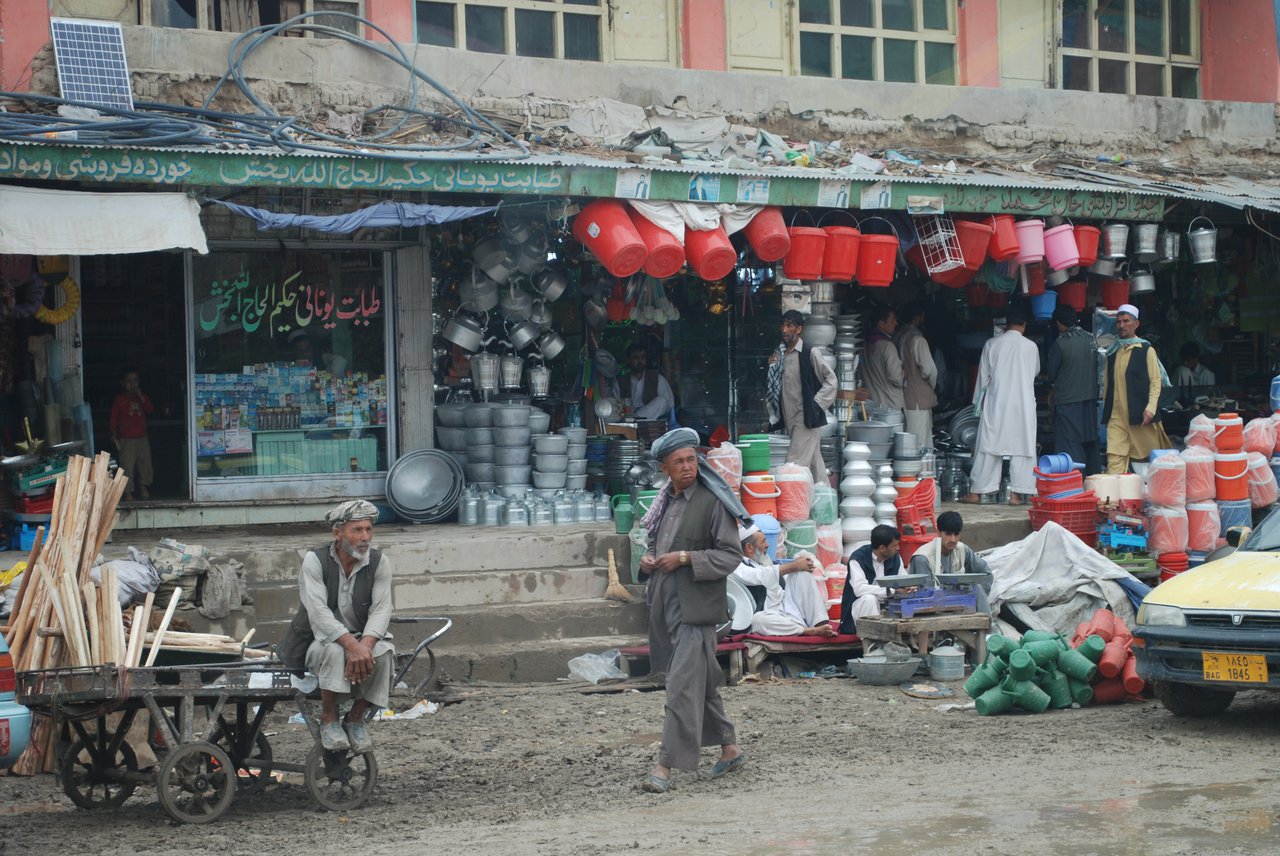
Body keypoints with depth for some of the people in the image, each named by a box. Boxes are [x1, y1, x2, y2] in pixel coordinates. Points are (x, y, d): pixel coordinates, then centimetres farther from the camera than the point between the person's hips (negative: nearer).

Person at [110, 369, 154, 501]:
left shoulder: (142, 397, 11)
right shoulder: (119, 400, 2)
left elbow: (150, 410, -6)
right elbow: (114, 419, 0)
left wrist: (140, 396, -12)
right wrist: (114, 437, -8)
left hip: (142, 438, 3)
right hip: (126, 439, -3)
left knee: (145, 463, 8)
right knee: (127, 466, -5)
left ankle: (143, 486, 29)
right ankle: (128, 492, 2)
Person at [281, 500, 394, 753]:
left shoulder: (379, 562, -3)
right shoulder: (315, 561, -12)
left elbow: (381, 609, -11)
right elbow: (318, 611, -24)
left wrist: (366, 644, -32)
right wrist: (352, 645, -38)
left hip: (362, 639, 3)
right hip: (320, 639, -3)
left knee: (384, 652, -29)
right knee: (334, 652, -36)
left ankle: (356, 718, -9)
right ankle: (328, 719, -17)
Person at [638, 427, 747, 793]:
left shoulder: (712, 502, -8)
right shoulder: (665, 502, 14)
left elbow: (731, 555, -10)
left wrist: (685, 558, -18)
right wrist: (648, 560, 5)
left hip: (695, 608, -8)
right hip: (666, 604, 8)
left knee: (683, 685, -10)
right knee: (701, 682, 16)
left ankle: (666, 766, -11)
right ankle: (730, 749, 28)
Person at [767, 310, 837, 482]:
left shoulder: (810, 353, -6)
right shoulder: (780, 355, 13)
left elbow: (830, 379, -5)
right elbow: (775, 385, 19)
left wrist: (816, 403, -10)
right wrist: (772, 367, 2)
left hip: (806, 418, -7)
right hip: (790, 419, 7)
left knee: (794, 464, -14)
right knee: (814, 462, 11)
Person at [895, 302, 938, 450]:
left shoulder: (897, 336, 8)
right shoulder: (917, 339, -15)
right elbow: (929, 369, -18)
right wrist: (932, 386, 0)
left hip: (902, 397, 8)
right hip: (919, 399, -8)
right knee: (921, 444, -5)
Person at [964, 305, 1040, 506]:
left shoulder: (992, 344, -2)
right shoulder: (1031, 347, -4)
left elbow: (983, 376, 3)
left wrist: (979, 402, 13)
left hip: (995, 403, 1)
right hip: (1022, 404, -1)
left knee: (988, 446, 6)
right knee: (1021, 447, 4)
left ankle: (976, 492, 7)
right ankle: (1016, 493, 1)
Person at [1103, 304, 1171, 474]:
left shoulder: (1146, 350, 0)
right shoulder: (1112, 352, 15)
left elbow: (1156, 380, -5)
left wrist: (1150, 408, -16)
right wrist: (1105, 410, 14)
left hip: (1141, 416, -3)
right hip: (1116, 416, 4)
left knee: (1149, 459, 4)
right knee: (1114, 460, -9)